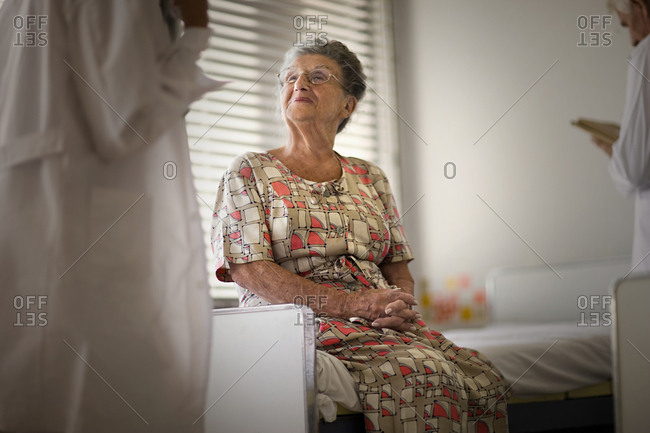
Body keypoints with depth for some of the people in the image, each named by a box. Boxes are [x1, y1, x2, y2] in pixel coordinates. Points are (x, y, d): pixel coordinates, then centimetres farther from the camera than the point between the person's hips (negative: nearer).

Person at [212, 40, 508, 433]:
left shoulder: (370, 177, 20)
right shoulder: (249, 172, 6)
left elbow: (399, 265, 18)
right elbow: (247, 269, -7)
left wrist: (400, 304, -9)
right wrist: (354, 304, -17)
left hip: (382, 323, 5)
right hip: (295, 322, -4)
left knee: (482, 378, -24)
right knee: (423, 371, -32)